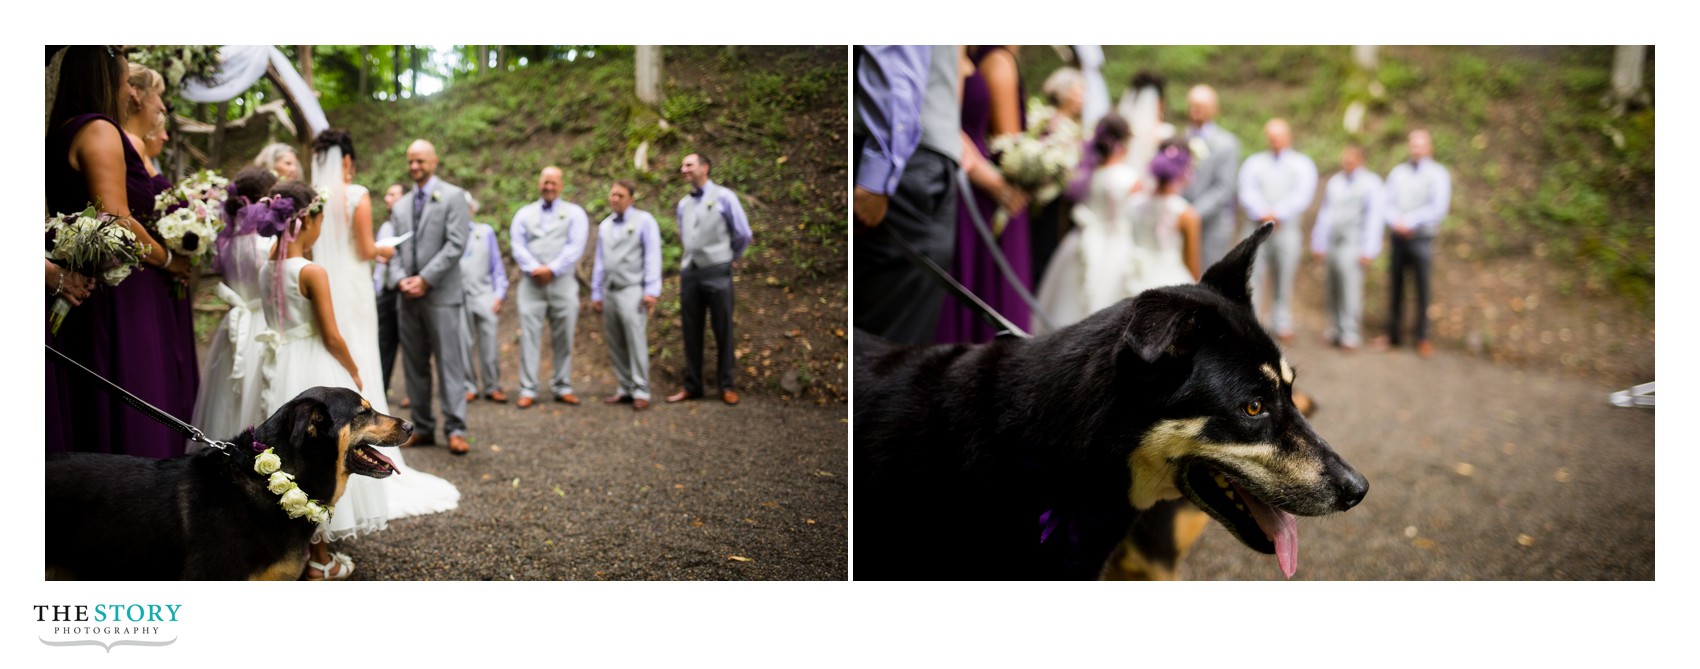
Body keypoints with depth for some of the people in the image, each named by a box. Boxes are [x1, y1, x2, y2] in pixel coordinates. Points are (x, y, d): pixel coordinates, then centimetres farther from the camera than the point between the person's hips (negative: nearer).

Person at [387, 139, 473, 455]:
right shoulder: (401, 206, 18)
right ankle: (423, 428, 13)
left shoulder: (453, 196, 0)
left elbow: (455, 244, -9)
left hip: (440, 295, -6)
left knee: (449, 362, -7)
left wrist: (424, 279, -13)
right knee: (414, 365, 7)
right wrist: (400, 280, -6)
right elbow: (395, 250, 14)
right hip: (408, 298, 6)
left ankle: (455, 429, -6)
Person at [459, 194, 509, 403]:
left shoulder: (486, 231, 13)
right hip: (457, 297, -1)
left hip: (484, 295, 1)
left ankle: (493, 387, 3)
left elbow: (497, 265, 12)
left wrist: (499, 294, 4)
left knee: (489, 343, -3)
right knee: (463, 344, -1)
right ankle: (469, 387, 7)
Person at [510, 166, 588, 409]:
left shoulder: (574, 213, 10)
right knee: (529, 334, -5)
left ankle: (562, 387, 10)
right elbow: (518, 245, 4)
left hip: (562, 281, -1)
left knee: (563, 336, 1)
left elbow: (575, 246, -2)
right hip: (532, 282, 1)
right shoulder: (524, 214, 16)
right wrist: (534, 269, -13)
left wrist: (552, 269, -13)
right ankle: (527, 390, -4)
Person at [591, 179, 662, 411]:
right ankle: (625, 389, 9)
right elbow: (600, 261, 19)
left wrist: (652, 290, -12)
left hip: (632, 290, -6)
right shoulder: (604, 226, 18)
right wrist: (596, 294, 15)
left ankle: (641, 392, -8)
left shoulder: (644, 221, 1)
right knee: (615, 346, 4)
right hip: (609, 291, 6)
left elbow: (652, 257, -5)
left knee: (636, 341, -10)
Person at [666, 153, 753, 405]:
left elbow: (743, 235, 1)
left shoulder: (723, 197, -3)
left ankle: (727, 386, 7)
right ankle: (692, 386, 12)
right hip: (689, 271, 5)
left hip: (717, 272, -5)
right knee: (691, 332, 6)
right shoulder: (683, 204, 12)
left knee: (723, 330, 0)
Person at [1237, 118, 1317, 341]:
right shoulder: (1254, 162, 16)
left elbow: (1302, 196, -2)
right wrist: (1262, 214, -16)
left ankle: (1282, 325, 8)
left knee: (1285, 279, 1)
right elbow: (1247, 193, 2)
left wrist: (1277, 214, -14)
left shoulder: (1302, 164, 12)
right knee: (1250, 277, -9)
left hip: (1287, 229, 0)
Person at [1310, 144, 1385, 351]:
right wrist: (1319, 244, 19)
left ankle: (1350, 335, -10)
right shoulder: (1334, 182, 17)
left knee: (1351, 288, -11)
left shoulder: (1370, 183, 2)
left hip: (1354, 245, -5)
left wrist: (1368, 250, -7)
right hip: (1333, 243, 5)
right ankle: (1335, 331, 10)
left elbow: (1374, 218, -2)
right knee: (1333, 290, 4)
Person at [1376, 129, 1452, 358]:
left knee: (1422, 287, -5)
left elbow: (1438, 208, -7)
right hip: (1398, 236, 3)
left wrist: (1408, 221, -12)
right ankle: (1392, 334, 11)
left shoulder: (1438, 174, 3)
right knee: (1395, 286, 4)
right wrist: (1396, 221, -10)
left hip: (1422, 238, -3)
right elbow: (1386, 202, 9)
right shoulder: (1398, 172, 14)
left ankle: (1423, 337, 0)